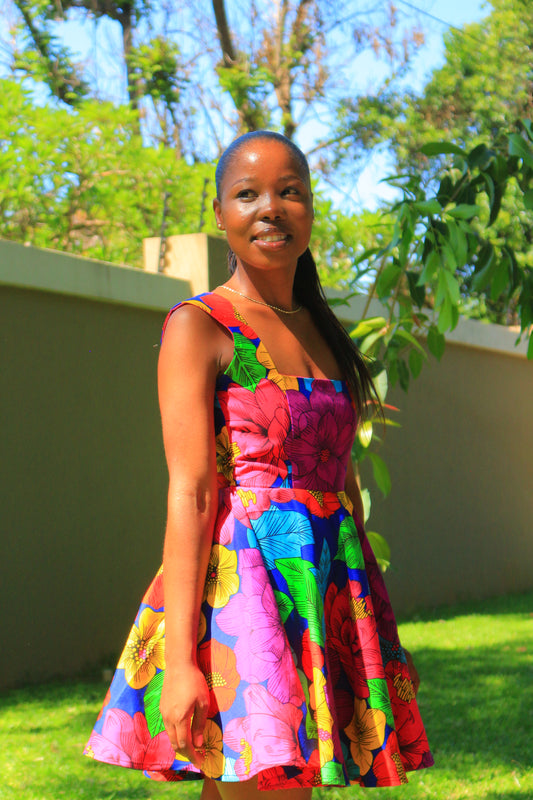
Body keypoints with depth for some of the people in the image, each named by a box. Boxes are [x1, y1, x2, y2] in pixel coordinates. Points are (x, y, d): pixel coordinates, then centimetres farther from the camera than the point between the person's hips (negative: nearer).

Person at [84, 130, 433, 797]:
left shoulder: (323, 334, 17)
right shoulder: (198, 327, -3)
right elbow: (190, 493, -11)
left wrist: (373, 634, 19)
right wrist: (178, 660, -17)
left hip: (332, 589, 6)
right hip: (242, 583, -6)